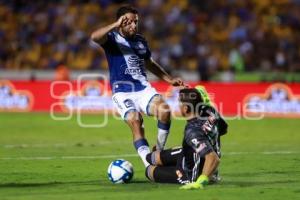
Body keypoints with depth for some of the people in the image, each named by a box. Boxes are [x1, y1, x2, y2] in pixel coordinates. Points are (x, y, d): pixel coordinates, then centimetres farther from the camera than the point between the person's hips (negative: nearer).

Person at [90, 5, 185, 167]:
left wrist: (170, 79, 28)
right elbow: (94, 37, -26)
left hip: (143, 88, 4)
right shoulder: (112, 38, -2)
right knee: (135, 122, -26)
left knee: (164, 109, -23)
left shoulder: (140, 40, 15)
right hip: (122, 92, -4)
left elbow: (150, 64, 32)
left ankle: (159, 151, -3)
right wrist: (115, 25, -31)